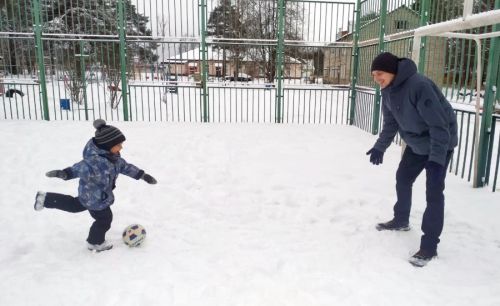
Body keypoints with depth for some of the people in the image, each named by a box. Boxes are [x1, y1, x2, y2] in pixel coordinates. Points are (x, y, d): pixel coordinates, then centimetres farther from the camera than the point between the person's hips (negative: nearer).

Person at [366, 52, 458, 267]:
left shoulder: (419, 85, -33)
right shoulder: (388, 90, -6)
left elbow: (439, 125, -34)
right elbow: (390, 123, 8)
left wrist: (436, 159, -39)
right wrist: (380, 147, 4)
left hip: (440, 143, -8)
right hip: (416, 143, 8)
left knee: (433, 191, -11)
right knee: (403, 178, 17)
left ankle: (429, 246, -2)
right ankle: (401, 221, 38)